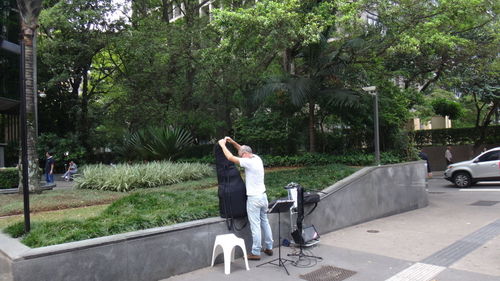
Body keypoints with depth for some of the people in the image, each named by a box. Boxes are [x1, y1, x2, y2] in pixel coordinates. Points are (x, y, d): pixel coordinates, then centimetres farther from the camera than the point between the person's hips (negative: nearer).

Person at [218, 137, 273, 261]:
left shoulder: (249, 162, -18)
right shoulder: (257, 159, 7)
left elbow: (230, 158, -18)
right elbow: (243, 149, 22)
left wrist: (222, 145, -6)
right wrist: (232, 141, 17)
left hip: (254, 198, -9)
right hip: (263, 196, 9)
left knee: (255, 226, -2)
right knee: (265, 222, 16)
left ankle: (256, 253, 6)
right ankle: (269, 248, 26)